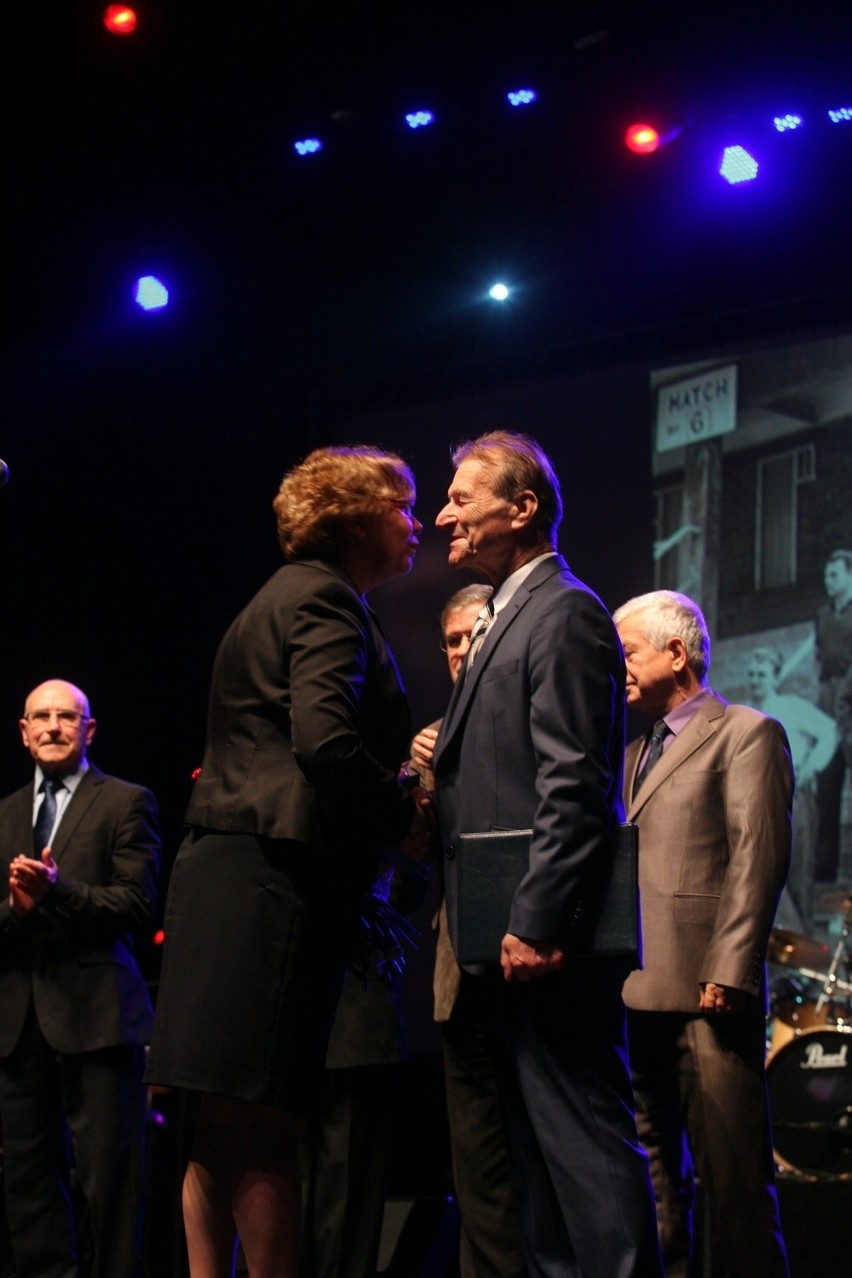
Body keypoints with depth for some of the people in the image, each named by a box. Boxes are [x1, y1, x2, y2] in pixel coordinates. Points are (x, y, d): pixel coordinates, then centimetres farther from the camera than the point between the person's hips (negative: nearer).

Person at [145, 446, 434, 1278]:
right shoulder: (325, 600, -7)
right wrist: (406, 818, -8)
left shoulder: (287, 598, 24)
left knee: (224, 1128, 9)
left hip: (228, 875, 10)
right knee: (264, 1127, -9)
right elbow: (325, 740, -21)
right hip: (273, 882, -10)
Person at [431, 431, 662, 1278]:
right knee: (536, 1143, 11)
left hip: (548, 942, -10)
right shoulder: (510, 618, 20)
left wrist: (538, 923, -22)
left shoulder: (564, 614, -10)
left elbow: (574, 788, -18)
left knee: (583, 1136, -9)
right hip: (514, 941, 10)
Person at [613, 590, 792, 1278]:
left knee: (733, 1174, -7)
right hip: (634, 992, 8)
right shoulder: (636, 753, 23)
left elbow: (759, 859, -10)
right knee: (654, 1169, 9)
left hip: (706, 992, -8)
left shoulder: (746, 733, -1)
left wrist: (729, 974, -17)